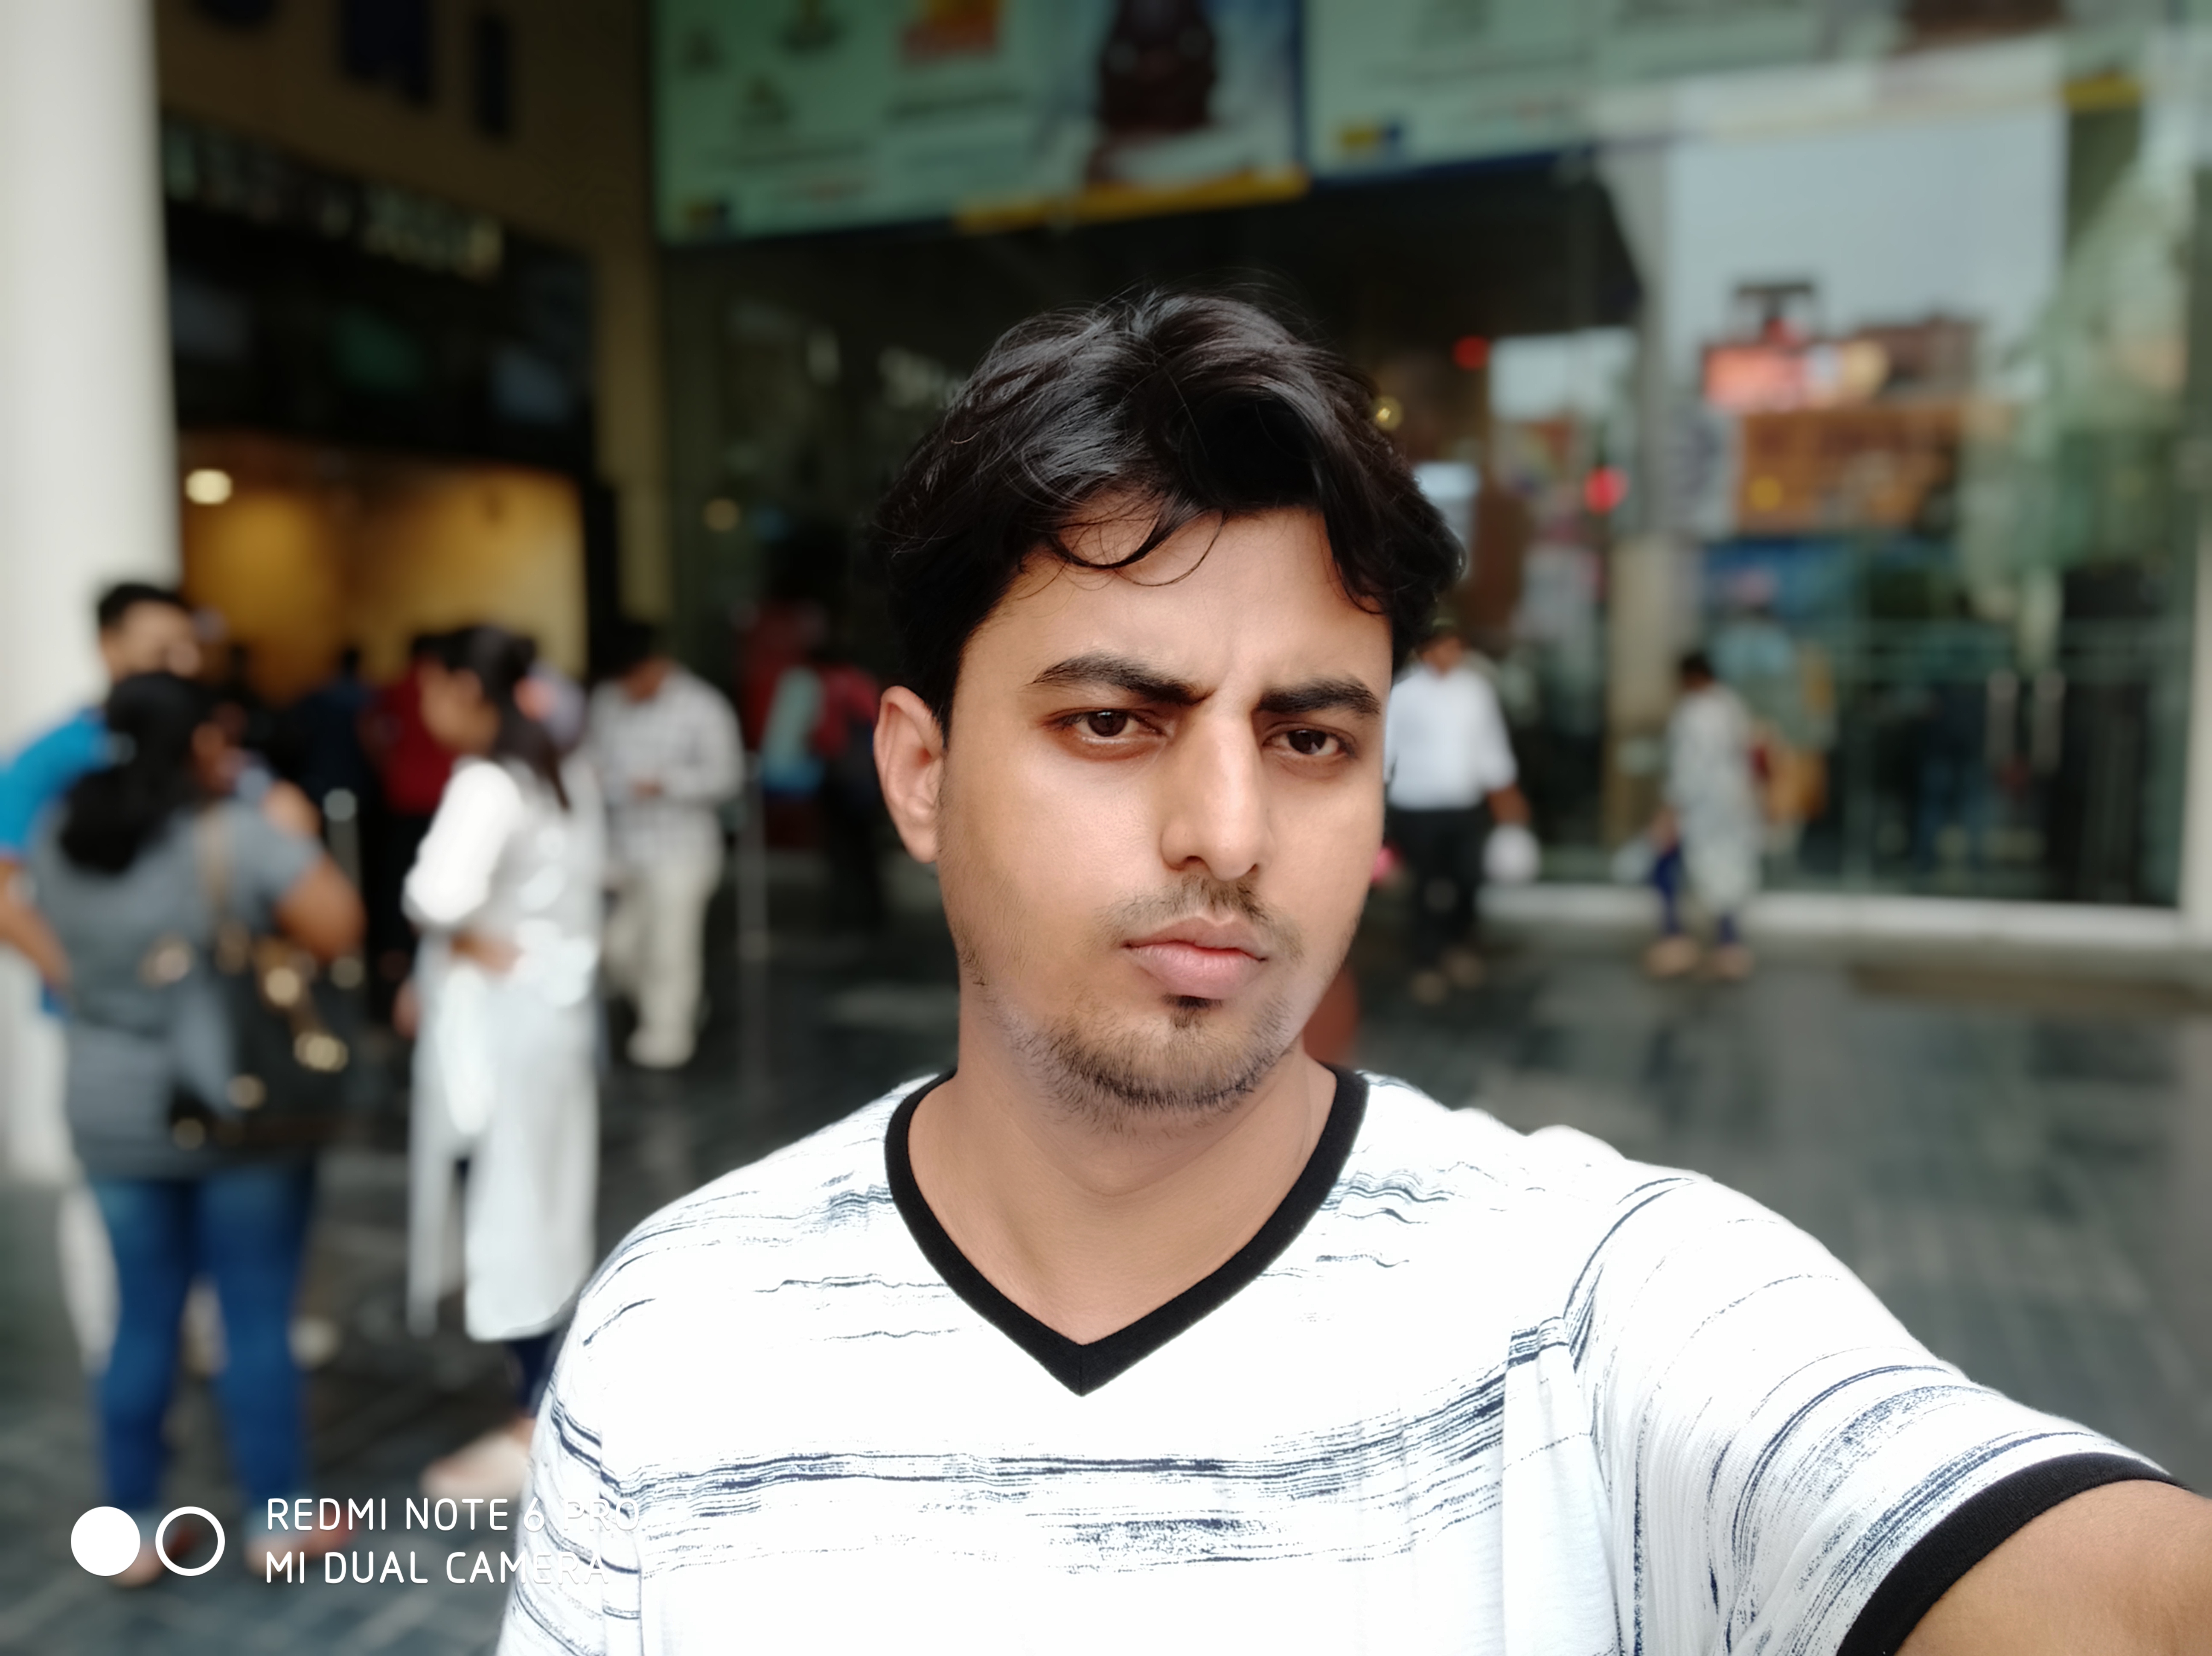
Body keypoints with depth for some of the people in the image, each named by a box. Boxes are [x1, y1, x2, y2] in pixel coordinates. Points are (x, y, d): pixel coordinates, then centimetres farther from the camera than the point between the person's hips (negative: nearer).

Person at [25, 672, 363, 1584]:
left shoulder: (60, 837, 1)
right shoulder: (241, 833, -17)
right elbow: (339, 930, -18)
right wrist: (296, 834, -6)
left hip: (112, 1114, 5)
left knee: (144, 1319, 15)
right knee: (258, 1318, 7)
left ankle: (133, 1530, 25)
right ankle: (277, 1517, 19)